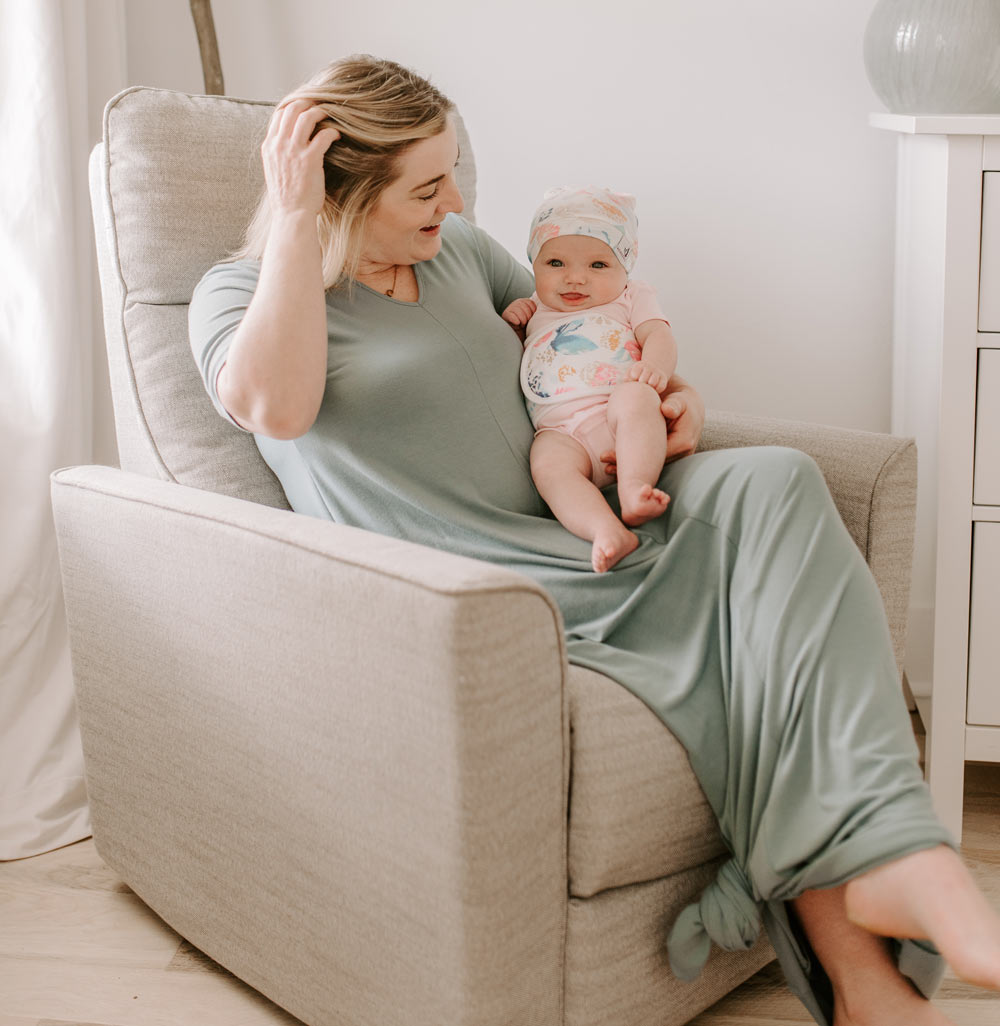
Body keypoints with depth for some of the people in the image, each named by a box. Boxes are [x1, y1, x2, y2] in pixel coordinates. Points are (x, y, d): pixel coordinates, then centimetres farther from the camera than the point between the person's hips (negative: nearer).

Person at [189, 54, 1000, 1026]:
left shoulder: (457, 246, 18)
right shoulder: (236, 291, 0)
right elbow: (274, 404, -24)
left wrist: (665, 398, 10)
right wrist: (294, 218, -18)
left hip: (586, 544, 6)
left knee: (769, 487, -21)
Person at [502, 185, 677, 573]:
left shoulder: (631, 298, 23)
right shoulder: (533, 312, 29)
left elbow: (659, 334, 5)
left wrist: (654, 366, -18)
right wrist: (510, 326, 13)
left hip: (626, 426, -1)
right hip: (561, 431, 1)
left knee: (634, 396, -35)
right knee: (548, 463, -33)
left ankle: (634, 489, -44)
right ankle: (608, 531, -52)